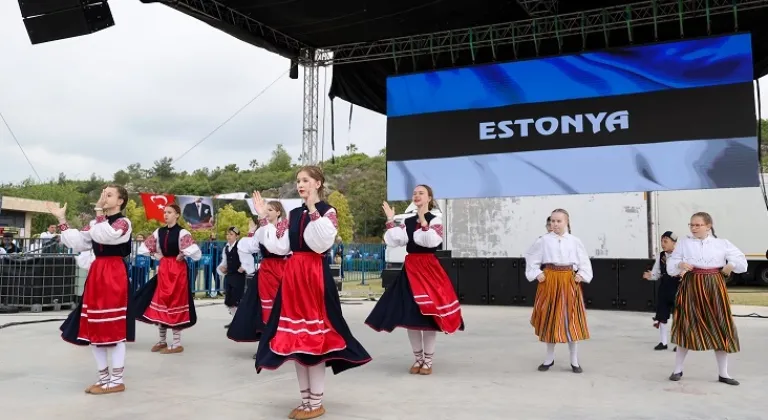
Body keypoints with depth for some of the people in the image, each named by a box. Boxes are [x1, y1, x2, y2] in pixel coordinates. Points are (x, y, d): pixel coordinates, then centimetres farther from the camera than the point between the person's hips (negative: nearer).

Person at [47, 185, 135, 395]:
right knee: (94, 327, 10)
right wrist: (62, 219, 9)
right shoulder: (95, 222, 16)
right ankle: (103, 377, 21)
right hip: (96, 274, 8)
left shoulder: (123, 222, -7)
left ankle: (117, 380, 5)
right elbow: (76, 243, 10)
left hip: (114, 275, -8)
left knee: (114, 327, -4)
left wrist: (99, 210, -20)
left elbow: (102, 235, -24)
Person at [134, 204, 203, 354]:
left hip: (177, 270, -6)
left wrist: (181, 256, -12)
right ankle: (162, 341, 22)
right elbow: (143, 249, 16)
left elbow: (195, 252, -25)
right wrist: (156, 256, 5)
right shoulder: (159, 232, 7)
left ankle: (177, 344, 7)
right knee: (160, 302, 9)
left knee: (175, 303, -2)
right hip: (163, 270, 6)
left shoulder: (182, 233, -12)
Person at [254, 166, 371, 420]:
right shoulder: (294, 214, 14)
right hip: (293, 275, 7)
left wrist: (313, 210, -22)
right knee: (295, 337, 8)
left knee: (314, 335, -4)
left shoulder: (327, 211, -4)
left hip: (315, 275, -7)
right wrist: (264, 219, 7)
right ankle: (306, 399, 20)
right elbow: (279, 248, 7)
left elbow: (321, 244, -20)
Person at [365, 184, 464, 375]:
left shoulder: (435, 219, -1)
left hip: (429, 268, -4)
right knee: (410, 314, 4)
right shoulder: (408, 221, 11)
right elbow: (393, 240, -1)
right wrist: (390, 220, -4)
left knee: (428, 313, -4)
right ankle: (418, 358, 17)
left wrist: (423, 220, -21)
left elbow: (432, 241, -18)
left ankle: (428, 361, 8)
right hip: (410, 269, 5)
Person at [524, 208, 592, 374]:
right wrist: (536, 274, -3)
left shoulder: (575, 241, 2)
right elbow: (531, 257, 7)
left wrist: (582, 275, -3)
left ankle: (574, 360, 15)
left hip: (569, 282, 0)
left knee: (572, 320, 3)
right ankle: (549, 357, 23)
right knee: (549, 319, 7)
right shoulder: (544, 240, -1)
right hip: (549, 281, 0)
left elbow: (584, 261, 10)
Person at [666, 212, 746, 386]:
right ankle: (678, 369, 14)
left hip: (714, 288, 1)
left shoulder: (721, 243, 3)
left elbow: (741, 260, 8)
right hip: (691, 287, -1)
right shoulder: (683, 242, 2)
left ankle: (723, 373, 18)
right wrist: (680, 264, -19)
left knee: (720, 329, 5)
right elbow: (671, 265, 1)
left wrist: (731, 265, -10)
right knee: (687, 327, 0)